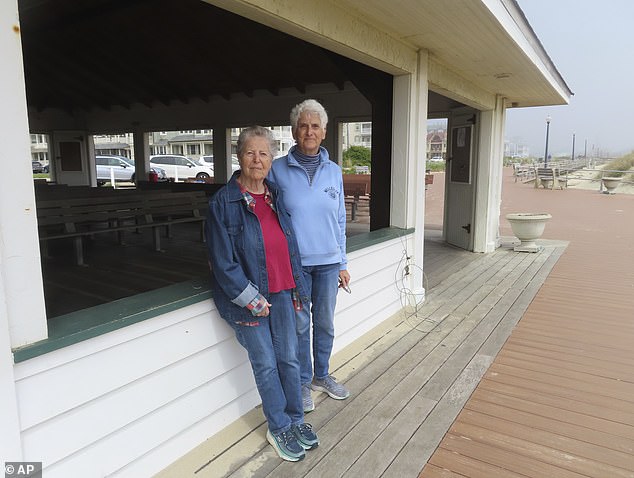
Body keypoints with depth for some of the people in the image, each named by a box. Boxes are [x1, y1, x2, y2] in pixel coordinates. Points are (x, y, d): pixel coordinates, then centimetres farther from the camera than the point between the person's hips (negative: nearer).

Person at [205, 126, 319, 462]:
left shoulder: (275, 197, 5)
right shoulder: (222, 203, -13)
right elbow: (223, 263, -14)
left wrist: (296, 287, 12)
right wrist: (251, 300, -14)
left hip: (280, 292, 5)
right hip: (247, 298, -5)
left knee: (289, 359, 14)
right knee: (266, 365, 8)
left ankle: (295, 420, 34)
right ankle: (279, 429, 29)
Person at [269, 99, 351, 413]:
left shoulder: (334, 171, 5)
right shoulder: (278, 169, -4)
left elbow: (340, 220, 9)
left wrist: (343, 264, 8)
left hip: (328, 262, 3)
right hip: (294, 262, -3)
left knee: (325, 323, 14)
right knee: (300, 324, 8)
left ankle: (321, 376, 35)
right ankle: (303, 382, 28)